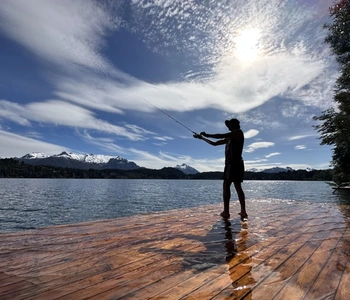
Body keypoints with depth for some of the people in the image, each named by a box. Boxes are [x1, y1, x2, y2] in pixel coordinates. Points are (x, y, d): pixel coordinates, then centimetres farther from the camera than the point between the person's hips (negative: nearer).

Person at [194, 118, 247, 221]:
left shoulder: (239, 132, 0)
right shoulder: (229, 138, 24)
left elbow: (221, 136, -13)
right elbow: (214, 143, 26)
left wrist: (207, 135, -7)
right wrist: (202, 138, 24)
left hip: (233, 163, -9)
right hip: (236, 164, 9)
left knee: (226, 186, -11)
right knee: (238, 187, 5)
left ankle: (226, 212, -12)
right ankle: (243, 211, 6)